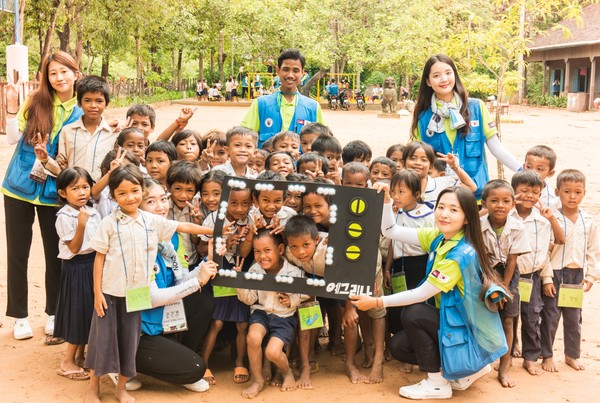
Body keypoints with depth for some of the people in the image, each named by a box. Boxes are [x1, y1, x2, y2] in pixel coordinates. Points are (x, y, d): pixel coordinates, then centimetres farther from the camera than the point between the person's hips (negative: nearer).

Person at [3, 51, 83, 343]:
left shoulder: (80, 113, -1)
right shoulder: (35, 102, -2)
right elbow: (13, 138, -4)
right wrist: (11, 108, -16)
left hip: (54, 192, 0)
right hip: (19, 187, 0)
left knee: (55, 255, 8)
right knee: (17, 254, 7)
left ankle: (54, 314, 25)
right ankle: (20, 316, 21)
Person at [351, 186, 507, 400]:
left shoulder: (462, 254, -27)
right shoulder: (438, 237, -3)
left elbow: (422, 294, -24)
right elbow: (390, 231, -2)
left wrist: (377, 302, -22)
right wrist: (386, 200, -18)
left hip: (470, 328, -8)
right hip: (452, 317, 8)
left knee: (412, 314, -24)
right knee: (398, 346, 2)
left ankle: (437, 383, -6)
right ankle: (468, 367, 14)